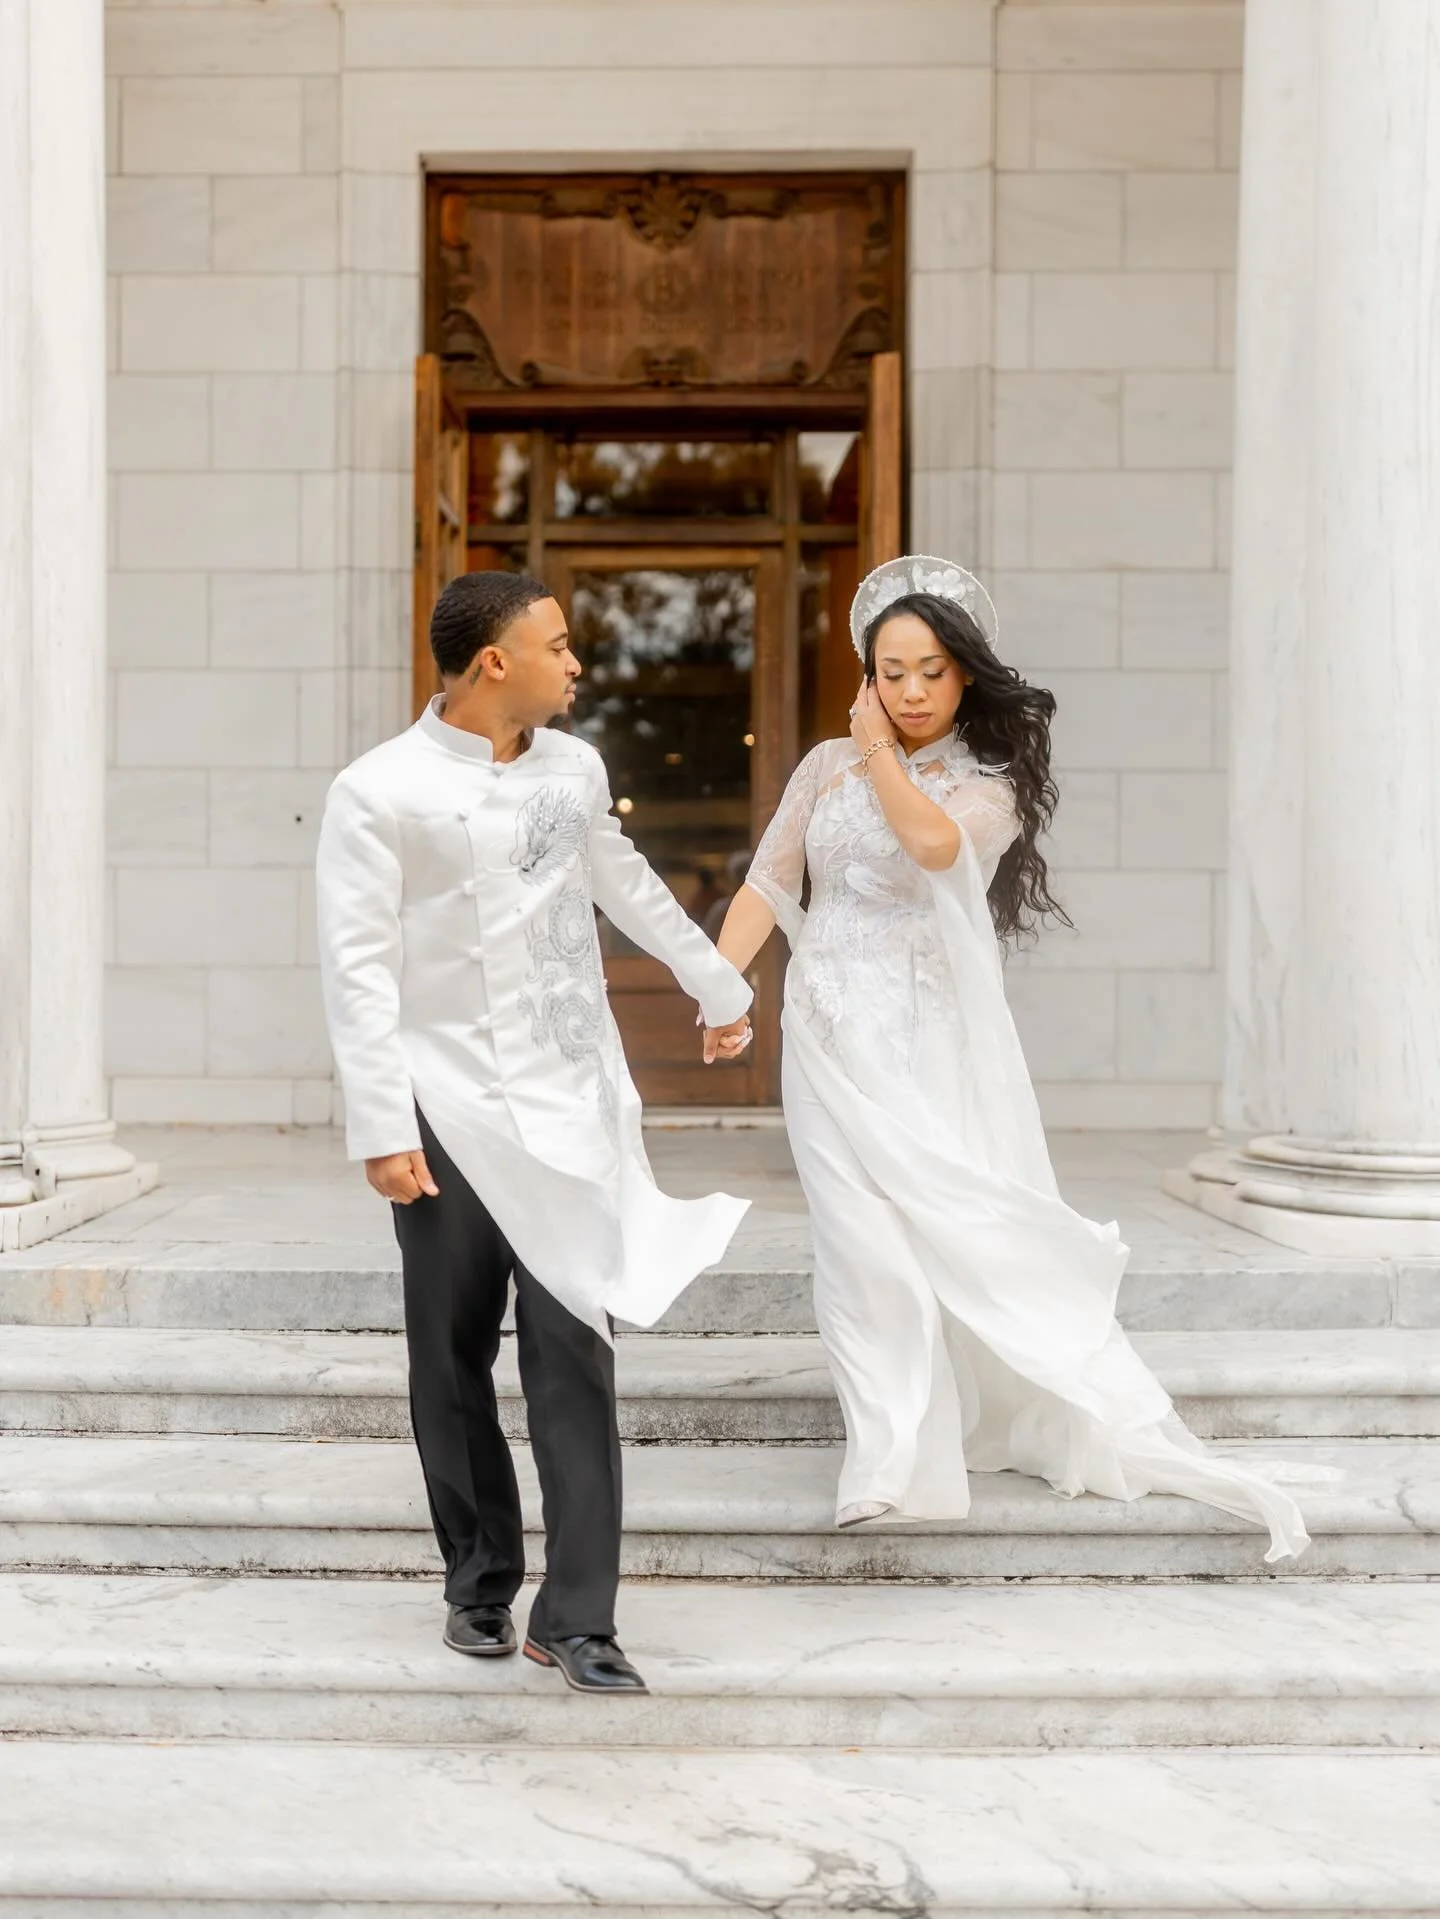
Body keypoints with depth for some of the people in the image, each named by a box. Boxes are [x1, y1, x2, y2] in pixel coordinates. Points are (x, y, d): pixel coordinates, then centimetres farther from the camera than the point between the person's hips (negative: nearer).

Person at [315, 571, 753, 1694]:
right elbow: (359, 968, -11)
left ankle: (577, 1615, 1)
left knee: (575, 1351, -4)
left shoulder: (573, 767, 8)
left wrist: (719, 988, 35)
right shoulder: (380, 794, -8)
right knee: (454, 1361, 7)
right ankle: (481, 1582, 24)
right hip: (451, 1114, -3)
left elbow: (628, 887, 25)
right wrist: (382, 1129, -16)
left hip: (570, 1106, 3)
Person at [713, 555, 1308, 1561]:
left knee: (976, 1232, -6)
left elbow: (935, 840, -20)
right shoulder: (827, 766, 12)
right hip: (835, 1038, 2)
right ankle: (894, 1465, -5)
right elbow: (766, 886, 10)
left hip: (932, 1037, -2)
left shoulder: (989, 781, 3)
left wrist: (882, 753, -6)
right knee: (869, 1242, -8)